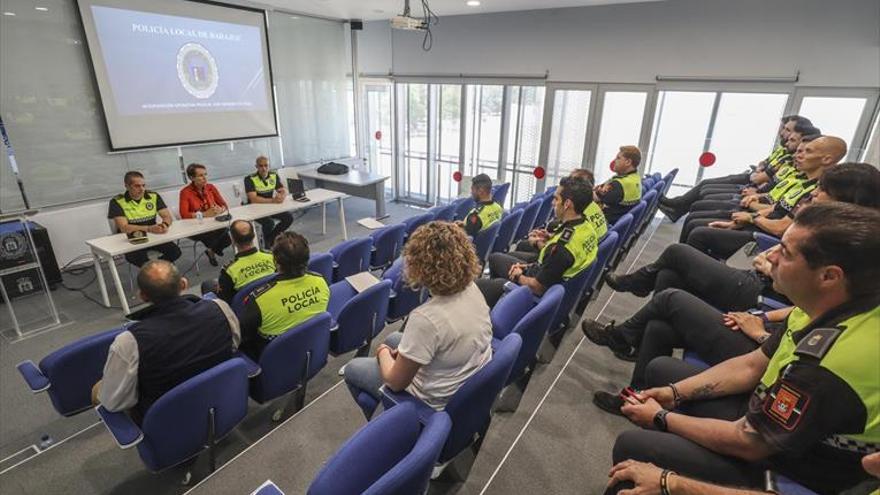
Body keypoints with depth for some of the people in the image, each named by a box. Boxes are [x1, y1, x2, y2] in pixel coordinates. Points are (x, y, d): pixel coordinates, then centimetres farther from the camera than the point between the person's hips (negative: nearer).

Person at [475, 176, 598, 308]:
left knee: (478, 285, 1)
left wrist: (518, 277, -7)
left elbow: (537, 287, -27)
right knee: (495, 257, 23)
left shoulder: (563, 246, -36)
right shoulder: (587, 227, -7)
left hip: (539, 293, -9)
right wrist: (529, 266, 2)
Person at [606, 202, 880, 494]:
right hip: (769, 420, 8)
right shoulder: (831, 312, -8)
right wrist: (674, 392, -2)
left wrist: (662, 418, -11)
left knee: (631, 446, -16)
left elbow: (746, 443, -25)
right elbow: (751, 366, 3)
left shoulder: (828, 364, -38)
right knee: (660, 369, 12)